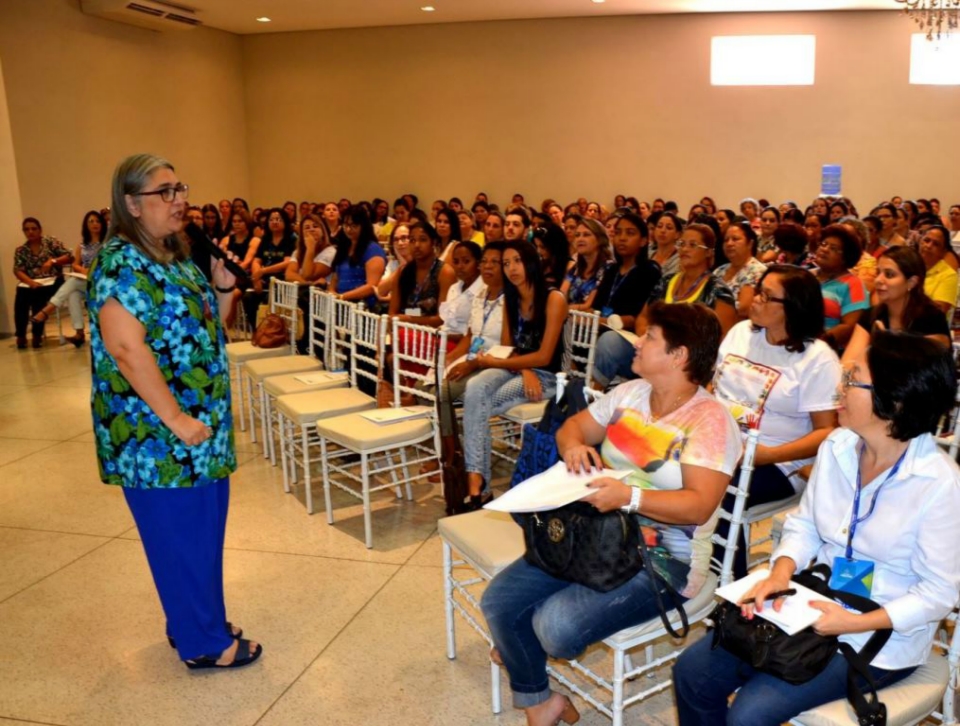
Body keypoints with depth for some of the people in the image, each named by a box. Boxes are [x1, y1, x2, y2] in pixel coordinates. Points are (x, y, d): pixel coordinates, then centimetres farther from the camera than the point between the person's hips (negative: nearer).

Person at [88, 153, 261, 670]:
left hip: (201, 428, 9)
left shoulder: (176, 258, 12)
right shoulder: (121, 263, -15)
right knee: (182, 536, 4)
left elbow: (200, 331, 20)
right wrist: (177, 419, -23)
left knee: (202, 530, 18)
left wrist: (223, 287, 2)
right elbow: (125, 347, -24)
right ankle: (203, 643, 19)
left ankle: (195, 622, 35)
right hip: (157, 435, -9)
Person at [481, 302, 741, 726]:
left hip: (661, 560, -7)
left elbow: (699, 505, -23)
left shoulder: (709, 420, -15)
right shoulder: (630, 393, 6)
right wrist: (573, 445, -9)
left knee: (557, 627, -25)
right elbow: (571, 426, 15)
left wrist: (630, 496, -36)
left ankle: (520, 649, 13)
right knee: (499, 599, -7)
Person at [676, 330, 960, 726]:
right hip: (814, 605, 6)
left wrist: (855, 622, -24)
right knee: (693, 672, -4)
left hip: (880, 638, -5)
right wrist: (781, 571, -13)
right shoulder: (837, 446, -4)